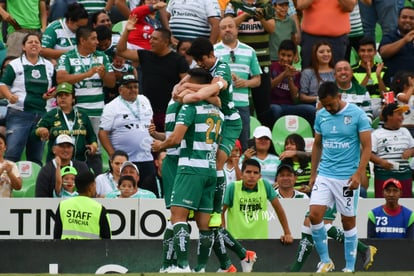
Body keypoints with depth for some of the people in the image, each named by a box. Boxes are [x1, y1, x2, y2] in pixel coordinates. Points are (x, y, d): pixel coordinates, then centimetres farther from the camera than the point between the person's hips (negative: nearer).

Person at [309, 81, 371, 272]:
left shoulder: (357, 115, -8)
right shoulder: (321, 115, 6)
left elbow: (366, 147, -8)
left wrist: (358, 174, -17)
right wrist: (313, 174, 14)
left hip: (348, 178, -4)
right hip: (324, 175, 4)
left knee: (348, 221, 3)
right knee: (314, 215, -9)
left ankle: (350, 267, 12)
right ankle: (325, 261, 5)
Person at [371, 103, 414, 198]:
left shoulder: (405, 132, 17)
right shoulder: (377, 134, 1)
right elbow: (369, 153, -6)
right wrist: (381, 162, -23)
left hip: (404, 175, 5)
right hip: (384, 175, -5)